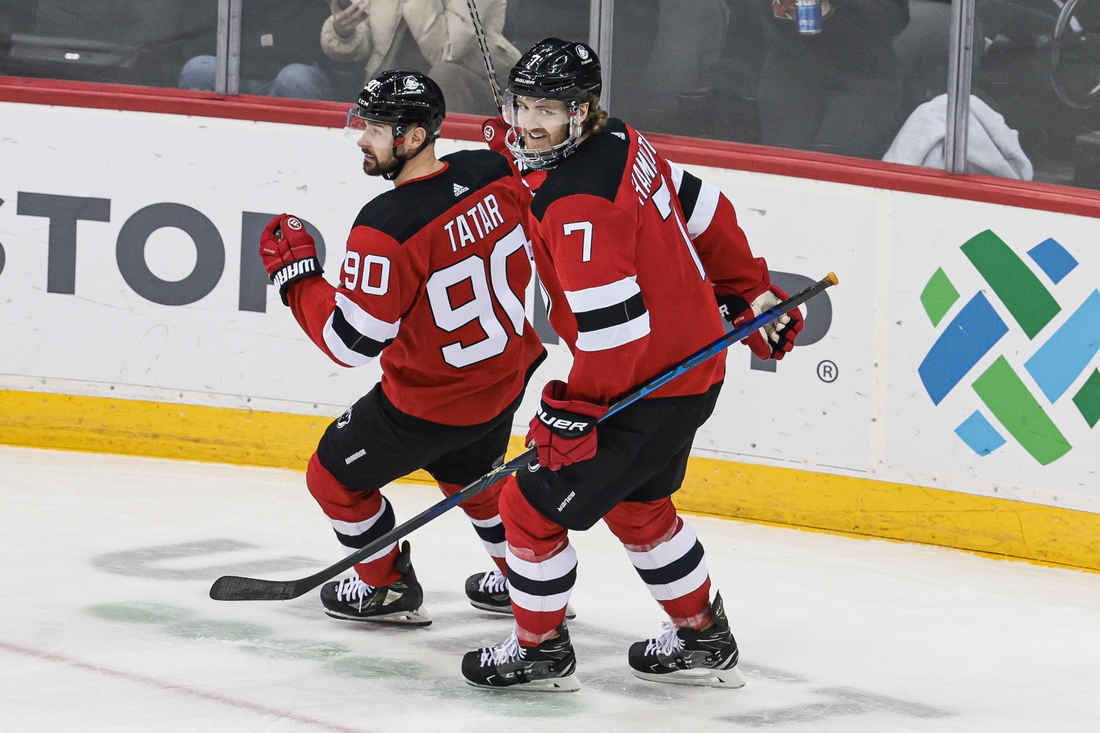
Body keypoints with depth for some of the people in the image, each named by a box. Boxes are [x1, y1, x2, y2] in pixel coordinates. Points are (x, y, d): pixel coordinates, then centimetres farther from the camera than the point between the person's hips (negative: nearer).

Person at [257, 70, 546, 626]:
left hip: (431, 402, -7)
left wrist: (295, 272, -15)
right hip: (507, 375, 7)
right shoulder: (493, 174, -11)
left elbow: (349, 341, -26)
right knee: (469, 473, 35)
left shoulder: (387, 227, -31)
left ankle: (386, 588, 29)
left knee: (336, 475, 15)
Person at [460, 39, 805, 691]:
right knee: (636, 504, 29)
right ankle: (703, 641, 40)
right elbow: (704, 211, 14)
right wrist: (750, 293, 24)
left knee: (534, 507, 3)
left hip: (650, 385, -10)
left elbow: (613, 324, -30)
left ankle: (540, 650, 19)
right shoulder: (623, 145, 3)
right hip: (696, 361, 10)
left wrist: (576, 410, -22)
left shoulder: (578, 204, -27)